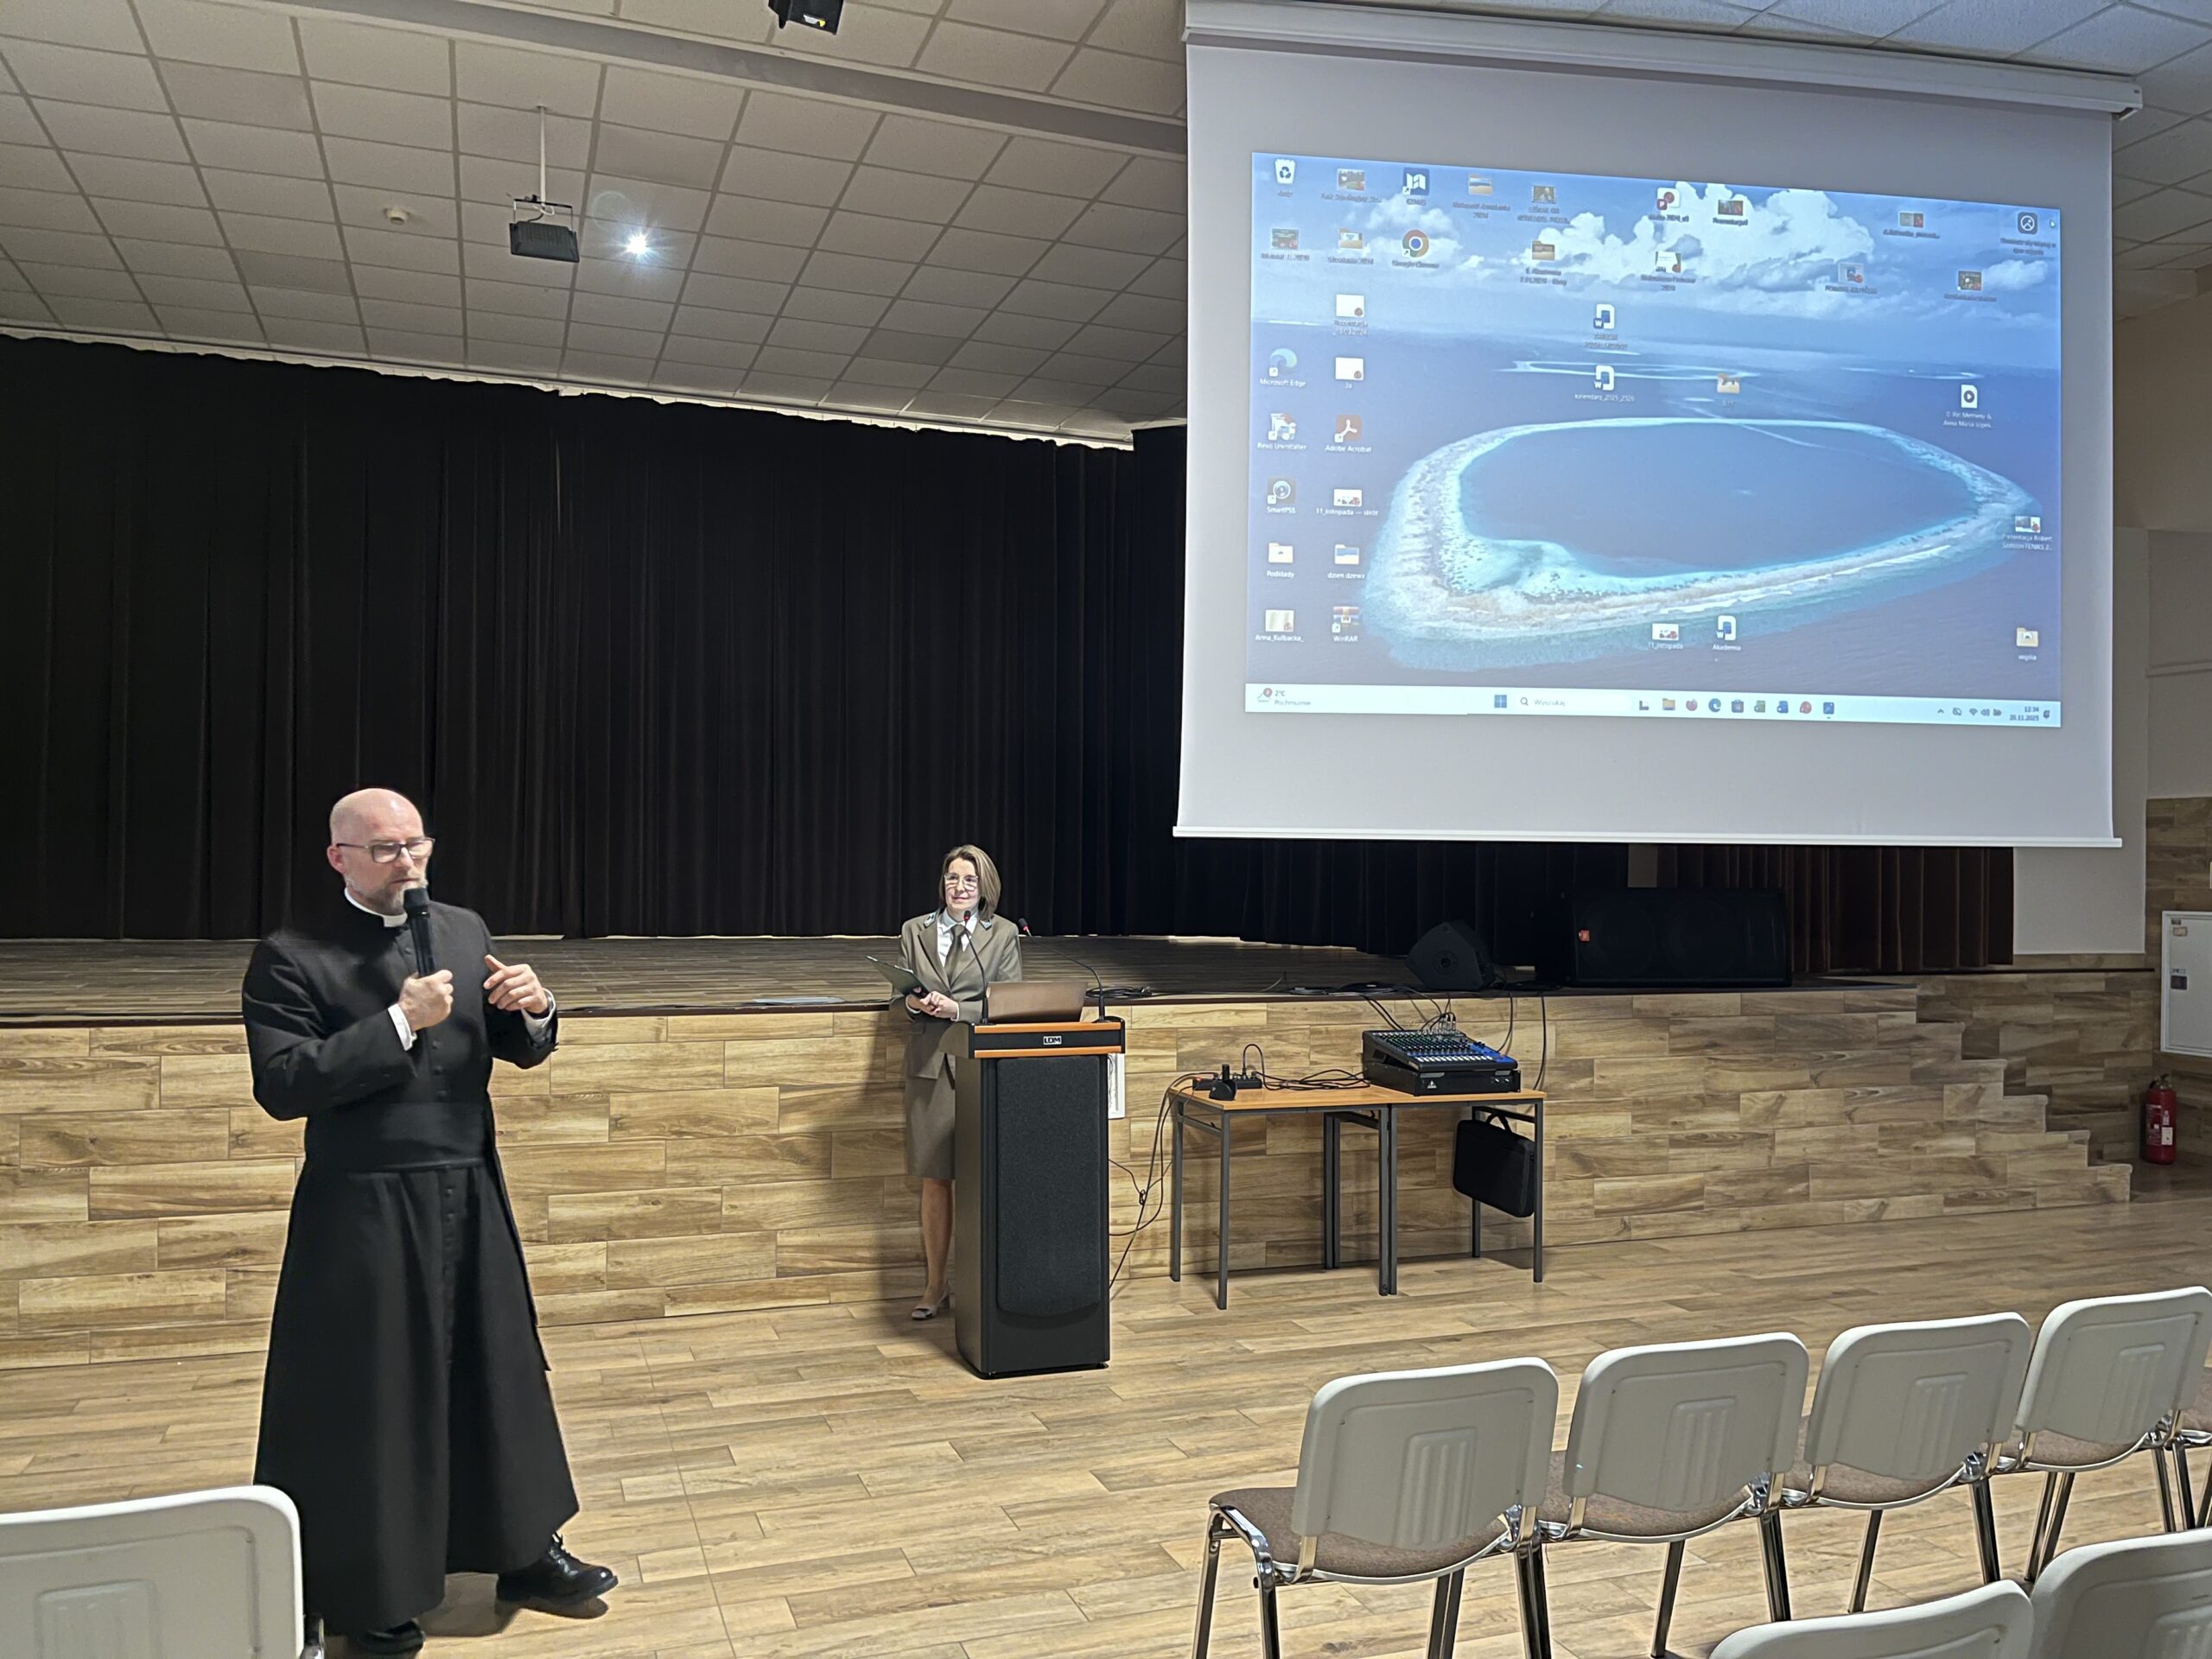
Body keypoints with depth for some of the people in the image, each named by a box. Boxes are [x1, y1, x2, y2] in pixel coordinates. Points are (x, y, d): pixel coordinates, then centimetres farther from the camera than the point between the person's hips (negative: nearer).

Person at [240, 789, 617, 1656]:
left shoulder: (465, 931, 7)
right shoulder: (291, 957, -8)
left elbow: (520, 1050, 12)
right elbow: (282, 1086, -17)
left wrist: (533, 1009, -11)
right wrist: (400, 1023, -22)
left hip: (470, 1197, 5)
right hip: (365, 1212, -5)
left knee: (500, 1372, 14)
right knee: (370, 1402, 6)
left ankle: (525, 1552, 30)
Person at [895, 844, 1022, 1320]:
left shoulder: (1003, 934, 5)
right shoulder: (915, 931, 12)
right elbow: (901, 993, 13)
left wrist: (959, 1009, -14)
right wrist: (915, 1002, -10)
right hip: (929, 1063, 2)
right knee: (934, 1180, 4)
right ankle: (935, 1285, 14)